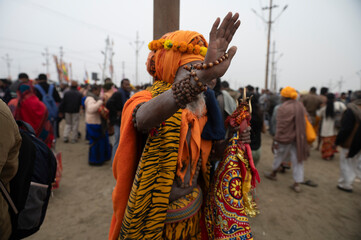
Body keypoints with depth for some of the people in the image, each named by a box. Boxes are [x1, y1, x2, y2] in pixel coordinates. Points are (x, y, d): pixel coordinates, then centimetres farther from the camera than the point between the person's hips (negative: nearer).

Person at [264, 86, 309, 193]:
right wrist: (300, 137, 20)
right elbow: (304, 122, 11)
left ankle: (273, 174, 35)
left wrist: (275, 140, -12)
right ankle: (297, 183, 15)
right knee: (297, 160, 10)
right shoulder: (300, 106, 4)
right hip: (298, 138, 6)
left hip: (285, 138, -6)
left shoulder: (283, 108, -18)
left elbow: (280, 126, -18)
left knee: (279, 156, 14)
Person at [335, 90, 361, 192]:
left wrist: (338, 141, -14)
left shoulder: (351, 111, -19)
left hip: (349, 143, -7)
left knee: (346, 165, 7)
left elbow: (345, 129, -22)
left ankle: (345, 185, 19)